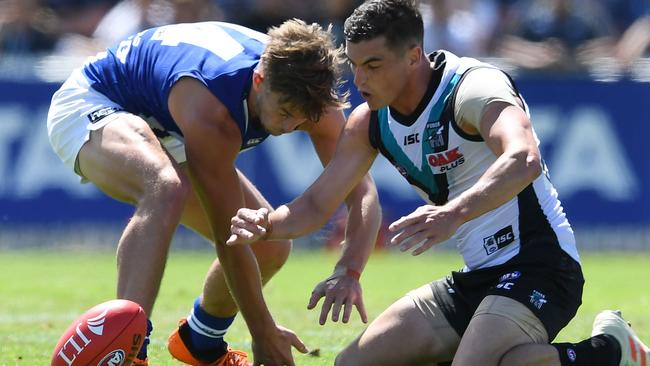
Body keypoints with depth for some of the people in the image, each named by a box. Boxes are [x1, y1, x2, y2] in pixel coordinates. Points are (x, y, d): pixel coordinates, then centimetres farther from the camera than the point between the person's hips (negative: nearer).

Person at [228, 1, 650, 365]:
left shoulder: (474, 86, -20)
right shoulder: (370, 122, 5)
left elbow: (524, 161, -39)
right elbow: (318, 204, 11)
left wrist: (454, 213, -55)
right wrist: (267, 223, -11)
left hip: (536, 265, -8)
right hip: (476, 279, 8)